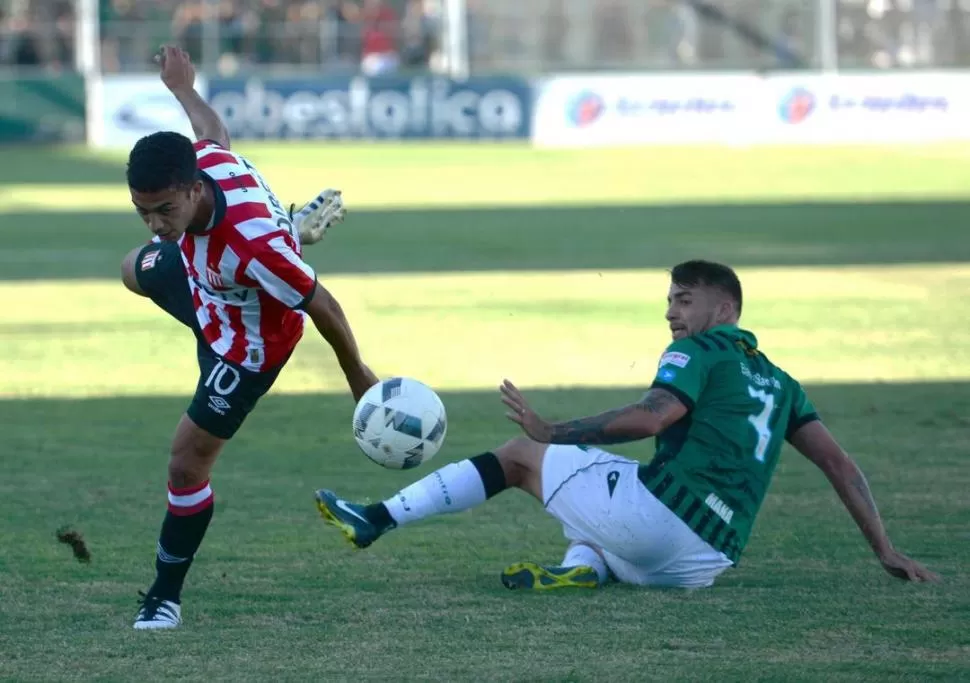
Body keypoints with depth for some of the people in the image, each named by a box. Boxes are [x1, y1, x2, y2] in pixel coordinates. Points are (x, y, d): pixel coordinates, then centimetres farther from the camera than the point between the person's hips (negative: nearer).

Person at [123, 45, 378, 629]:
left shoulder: (252, 245, -50)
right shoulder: (202, 159, -34)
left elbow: (322, 307, -36)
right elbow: (214, 132, -7)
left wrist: (359, 377, -20)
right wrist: (185, 90, 14)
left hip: (246, 350, -7)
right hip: (202, 285, 7)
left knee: (187, 466, -8)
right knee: (137, 269, 40)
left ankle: (166, 597, 14)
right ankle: (294, 229, 56)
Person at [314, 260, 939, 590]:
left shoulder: (701, 351, 4)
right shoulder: (779, 384, 25)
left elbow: (652, 416, -14)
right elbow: (839, 463, 20)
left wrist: (555, 432, -10)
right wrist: (886, 551, 22)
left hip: (657, 511, -7)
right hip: (703, 562, 7)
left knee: (519, 455, 10)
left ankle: (377, 521, 7)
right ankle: (582, 569, -3)